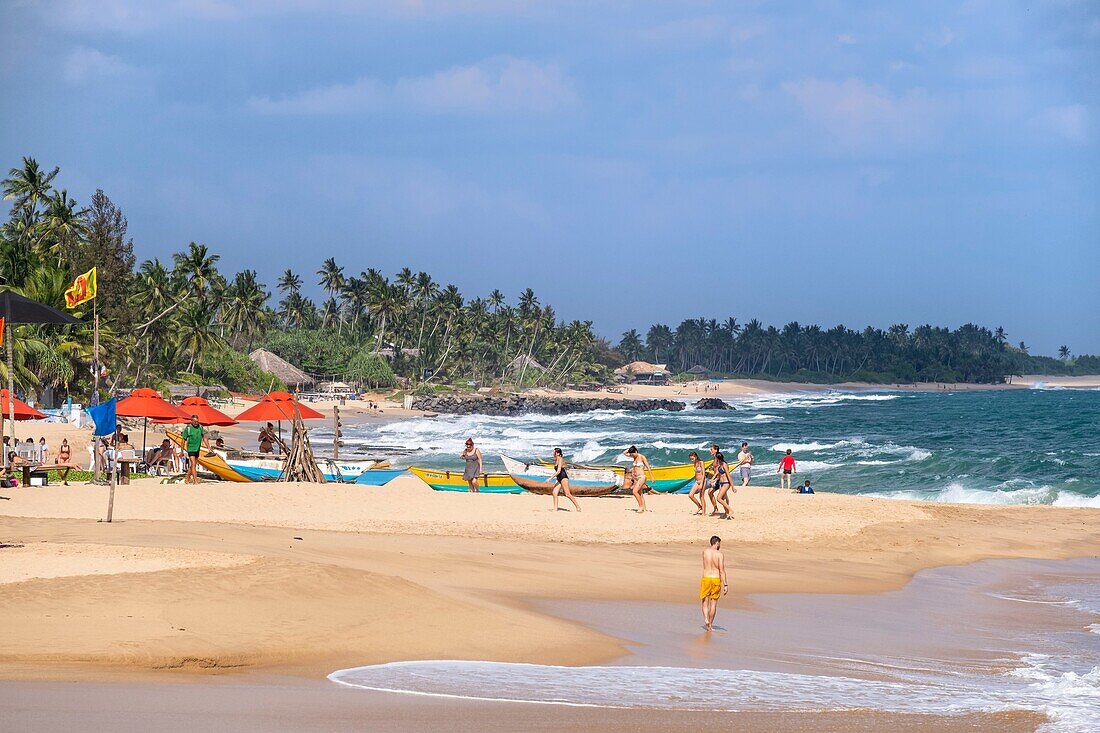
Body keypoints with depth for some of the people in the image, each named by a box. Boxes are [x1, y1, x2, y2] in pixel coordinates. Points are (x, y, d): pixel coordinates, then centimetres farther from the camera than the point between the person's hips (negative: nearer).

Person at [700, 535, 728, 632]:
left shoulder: (705, 552, 1)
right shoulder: (719, 554, -8)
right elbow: (722, 571, -11)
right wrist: (725, 585, -10)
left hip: (706, 579, 2)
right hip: (716, 580, -2)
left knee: (705, 602, 12)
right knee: (713, 603, 8)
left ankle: (706, 619, -13)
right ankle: (710, 625, 10)